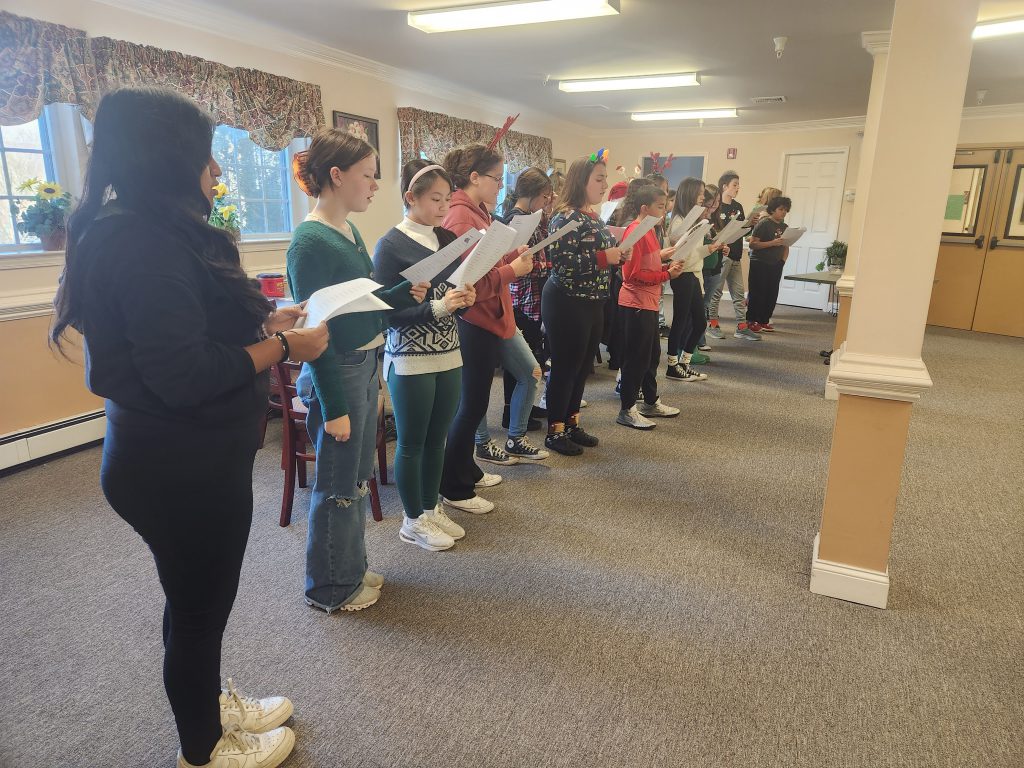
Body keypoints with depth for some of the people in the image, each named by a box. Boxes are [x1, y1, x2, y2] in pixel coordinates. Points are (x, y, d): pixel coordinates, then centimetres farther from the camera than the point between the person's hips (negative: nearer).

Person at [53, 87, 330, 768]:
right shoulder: (147, 241, -24)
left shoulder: (134, 229, 9)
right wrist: (283, 347, -19)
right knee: (198, 609, 11)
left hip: (178, 456, 10)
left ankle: (212, 703, 49)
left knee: (197, 600, 26)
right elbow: (183, 375, -30)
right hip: (183, 468, -10)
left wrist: (264, 321, 6)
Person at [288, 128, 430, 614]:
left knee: (358, 480, 20)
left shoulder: (349, 232, 9)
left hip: (365, 368, 9)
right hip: (336, 375, -9)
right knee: (337, 489, 6)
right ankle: (328, 589, 26)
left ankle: (351, 569, 38)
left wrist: (405, 294, 0)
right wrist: (333, 406, -19)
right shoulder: (310, 241, -18)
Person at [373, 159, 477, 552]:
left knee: (437, 437, 15)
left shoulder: (448, 239, 8)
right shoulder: (391, 245, -11)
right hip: (410, 360, -6)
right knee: (412, 442, 7)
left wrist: (465, 298, -6)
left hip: (448, 354, 6)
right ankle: (413, 520, 23)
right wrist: (436, 307, -24)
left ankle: (431, 508, 31)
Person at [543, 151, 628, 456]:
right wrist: (604, 257, -23)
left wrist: (618, 253, 2)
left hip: (592, 303, 9)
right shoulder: (566, 217, -15)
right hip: (567, 304, -9)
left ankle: (572, 423, 28)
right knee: (565, 367, 0)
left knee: (582, 367, 15)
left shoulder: (595, 218, 12)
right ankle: (555, 431, 13)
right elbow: (561, 262, -24)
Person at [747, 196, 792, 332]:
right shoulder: (764, 224, -8)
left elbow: (786, 247, 20)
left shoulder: (784, 227, 13)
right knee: (758, 293, -4)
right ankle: (752, 321, 4)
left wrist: (783, 261, 4)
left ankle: (764, 321, 15)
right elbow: (752, 244, -16)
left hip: (776, 265, 6)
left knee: (772, 294, 5)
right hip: (759, 264, -6)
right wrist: (772, 243, -22)